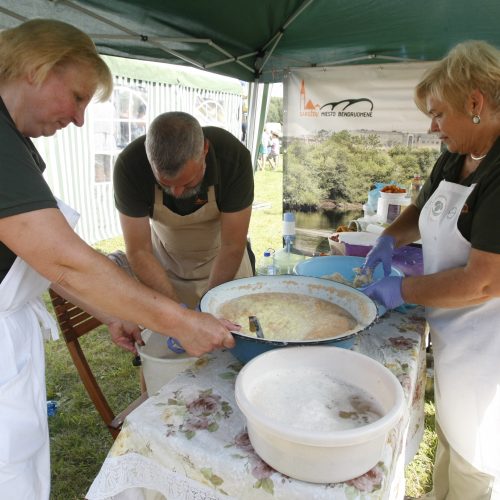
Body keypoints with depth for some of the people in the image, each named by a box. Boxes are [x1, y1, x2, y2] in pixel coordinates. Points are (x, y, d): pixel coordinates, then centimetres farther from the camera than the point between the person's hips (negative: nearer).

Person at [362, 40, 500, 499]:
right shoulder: (453, 161, 3)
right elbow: (424, 210, 20)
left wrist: (402, 290, -17)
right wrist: (390, 239, 1)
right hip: (451, 338, 8)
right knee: (449, 443, 26)